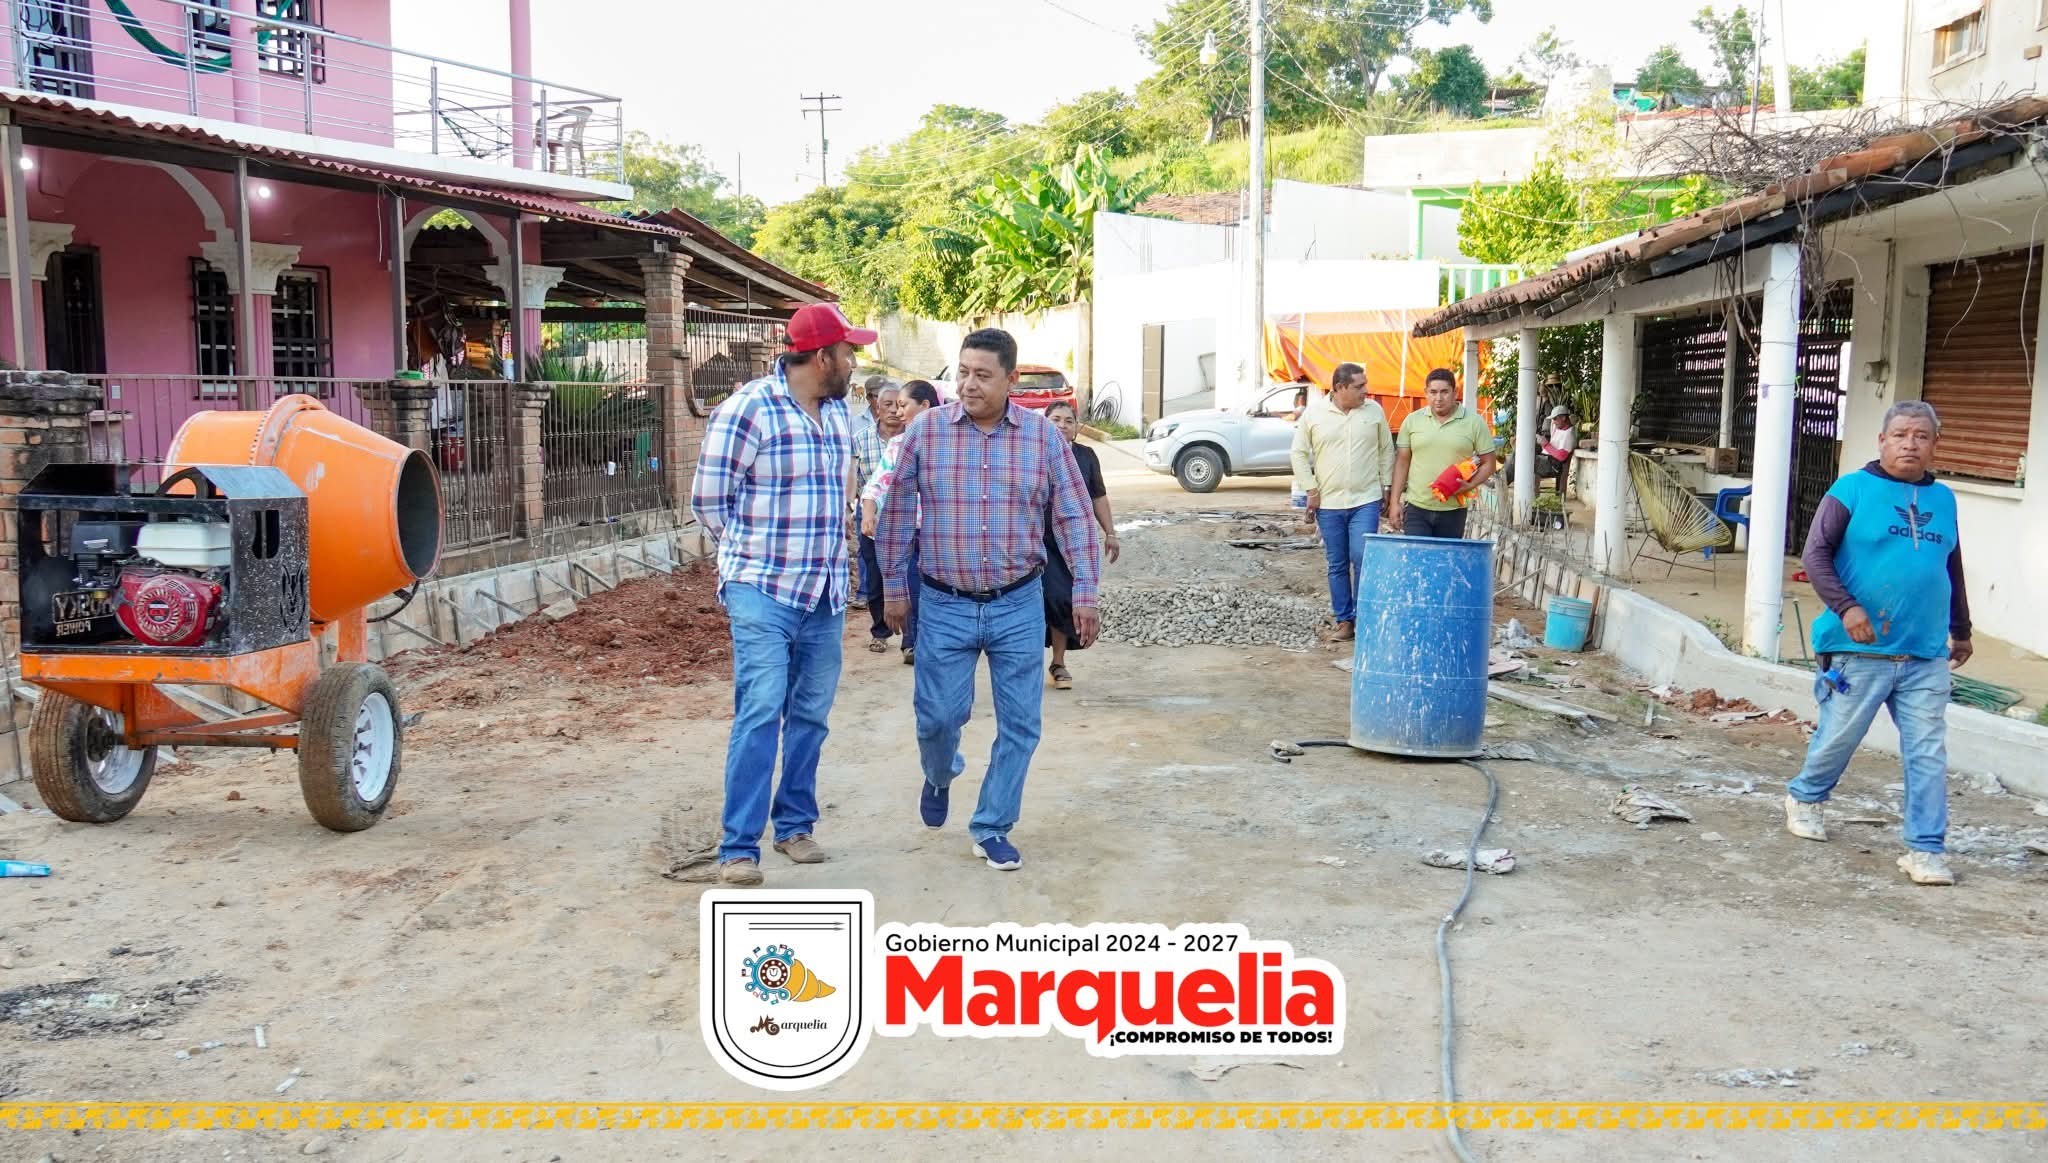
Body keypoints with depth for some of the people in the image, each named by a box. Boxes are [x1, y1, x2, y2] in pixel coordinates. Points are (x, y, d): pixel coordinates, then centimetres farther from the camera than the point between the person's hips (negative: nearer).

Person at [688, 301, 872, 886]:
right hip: (763, 594, -6)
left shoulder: (839, 412, 10)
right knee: (760, 715, -9)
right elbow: (708, 499, -7)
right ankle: (739, 848, -2)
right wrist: (752, 555, 4)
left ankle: (795, 825, 26)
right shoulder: (748, 410, -11)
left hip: (826, 595, 7)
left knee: (810, 715, 12)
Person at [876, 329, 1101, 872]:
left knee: (1019, 723, 4)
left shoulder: (1044, 435, -2)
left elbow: (1074, 516, 3)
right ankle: (939, 776, 38)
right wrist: (894, 588, 4)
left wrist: (1084, 593, 0)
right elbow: (897, 513, 3)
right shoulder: (925, 431, -4)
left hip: (1019, 605, 1)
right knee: (939, 714, 3)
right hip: (944, 605, -1)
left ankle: (992, 828, 20)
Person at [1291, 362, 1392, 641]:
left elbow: (1387, 450, 10)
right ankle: (1344, 620, 16)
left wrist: (1386, 487, 7)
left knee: (1363, 558, -11)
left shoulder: (1374, 411, 3)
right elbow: (1300, 454, 6)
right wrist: (1312, 489, 0)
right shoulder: (1314, 416, 1)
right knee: (1337, 565, 7)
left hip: (1366, 501, -1)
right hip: (1328, 503, 1)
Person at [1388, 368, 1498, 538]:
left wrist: (1470, 485, -14)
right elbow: (1402, 462, 8)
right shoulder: (1412, 420, 5)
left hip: (1453, 510, 0)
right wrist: (1395, 502, 3)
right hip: (1416, 507, 0)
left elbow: (1488, 463, 4)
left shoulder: (1474, 422, 1)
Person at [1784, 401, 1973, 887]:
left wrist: (1961, 631, 28)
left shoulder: (1942, 498, 13)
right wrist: (1845, 606, -21)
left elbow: (1952, 569, 23)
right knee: (1839, 737, 8)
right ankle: (1805, 797, 35)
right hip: (1861, 652, -4)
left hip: (1927, 658, 4)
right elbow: (1815, 553, -8)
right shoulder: (1853, 490, -3)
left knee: (1928, 755, 0)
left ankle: (1926, 849, 7)